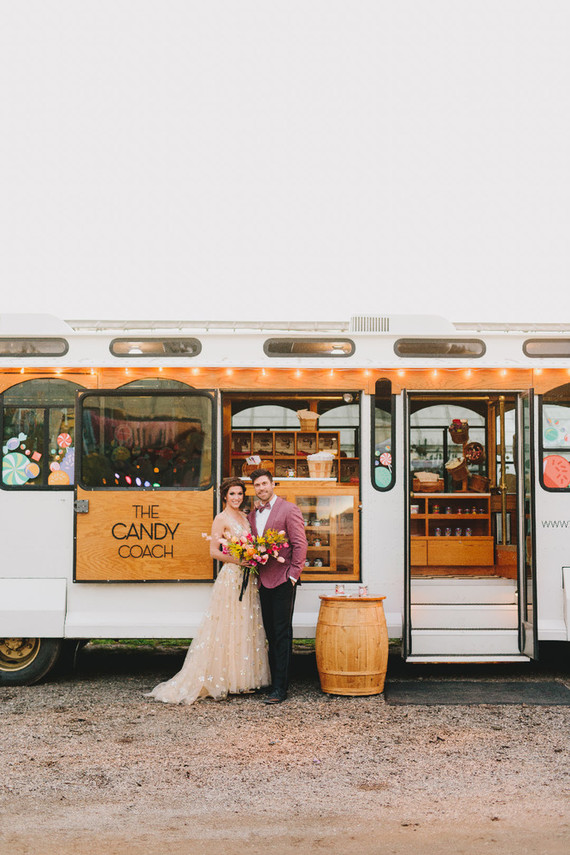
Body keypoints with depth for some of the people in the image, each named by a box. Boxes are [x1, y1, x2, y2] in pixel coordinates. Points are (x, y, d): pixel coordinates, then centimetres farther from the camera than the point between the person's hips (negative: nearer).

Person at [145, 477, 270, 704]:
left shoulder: (244, 517, 15)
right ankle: (222, 680, 2)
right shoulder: (221, 519, -6)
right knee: (227, 626, -4)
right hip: (230, 577, -7)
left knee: (245, 626, 9)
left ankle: (243, 679, 16)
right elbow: (214, 551, -11)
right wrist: (239, 560, -18)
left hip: (247, 578, 7)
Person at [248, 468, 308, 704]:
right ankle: (272, 681, 20)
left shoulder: (289, 509, -5)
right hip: (263, 581, 7)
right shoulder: (253, 515, 15)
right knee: (270, 633, 12)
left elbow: (300, 544, -9)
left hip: (282, 580, -6)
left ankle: (280, 688, -1)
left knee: (282, 634, -4)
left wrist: (292, 575, -12)